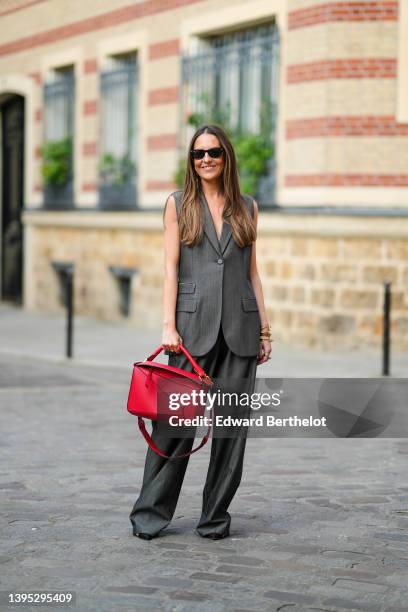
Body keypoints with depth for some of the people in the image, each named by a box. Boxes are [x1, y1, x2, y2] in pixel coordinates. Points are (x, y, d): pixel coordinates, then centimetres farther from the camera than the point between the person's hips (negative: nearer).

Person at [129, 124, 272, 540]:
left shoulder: (246, 208, 13)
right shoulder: (179, 204, 7)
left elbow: (252, 272, 14)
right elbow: (170, 269, 2)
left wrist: (264, 329, 9)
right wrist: (168, 325, -7)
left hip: (239, 327, 3)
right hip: (194, 324, -2)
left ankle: (216, 517, 12)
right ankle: (151, 514, 5)